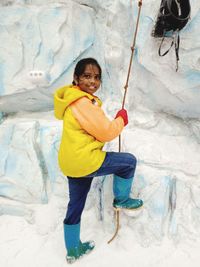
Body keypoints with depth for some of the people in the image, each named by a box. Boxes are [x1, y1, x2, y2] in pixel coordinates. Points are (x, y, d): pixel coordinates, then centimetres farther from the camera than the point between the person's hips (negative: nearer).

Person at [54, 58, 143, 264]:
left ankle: (73, 250, 43)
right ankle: (122, 199, 26)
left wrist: (114, 122, 8)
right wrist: (121, 119, 0)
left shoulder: (74, 99, 13)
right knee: (129, 161, 6)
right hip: (84, 162, -10)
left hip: (70, 163, 10)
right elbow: (107, 132, -17)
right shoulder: (83, 102, -20)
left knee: (75, 207, 22)